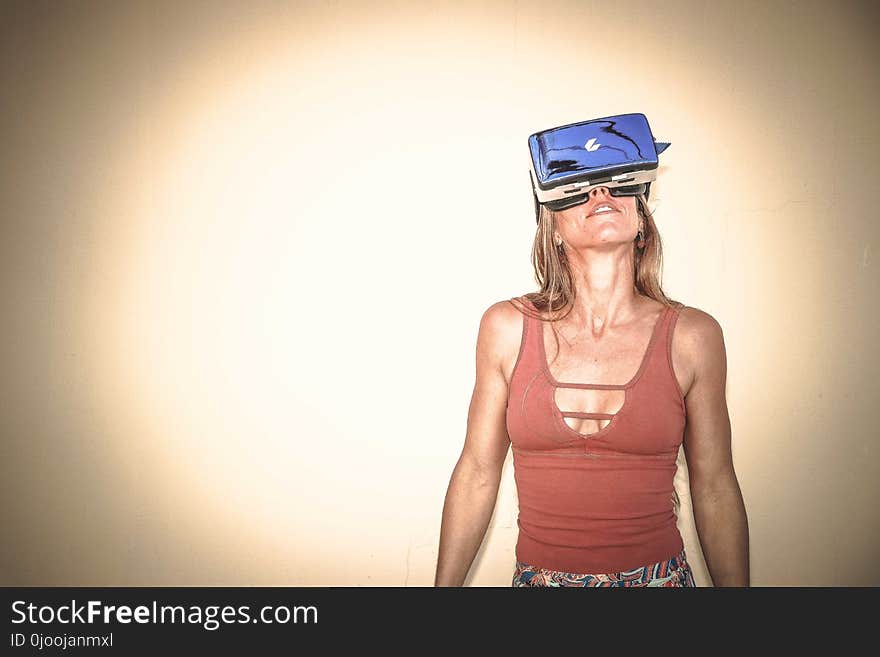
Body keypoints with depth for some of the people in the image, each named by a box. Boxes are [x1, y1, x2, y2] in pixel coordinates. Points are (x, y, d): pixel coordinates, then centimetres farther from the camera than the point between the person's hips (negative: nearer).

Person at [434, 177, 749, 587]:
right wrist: (445, 584, 0)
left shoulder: (693, 337, -8)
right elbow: (477, 473, -3)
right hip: (538, 575, 0)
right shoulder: (507, 327, -9)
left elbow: (714, 490, -1)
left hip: (660, 576, 0)